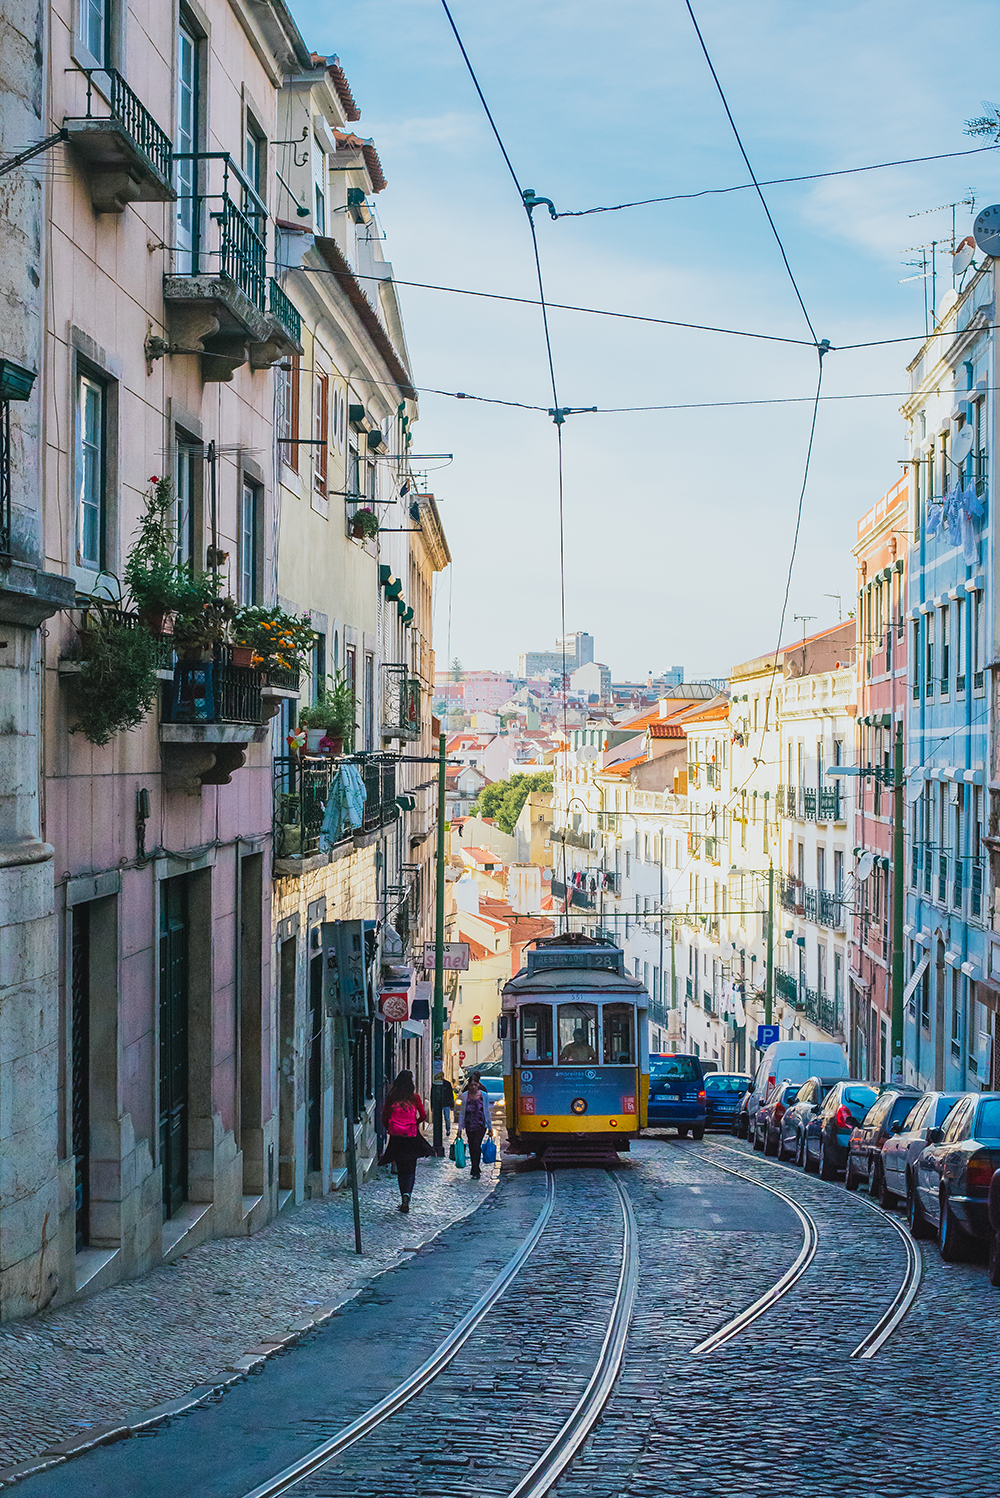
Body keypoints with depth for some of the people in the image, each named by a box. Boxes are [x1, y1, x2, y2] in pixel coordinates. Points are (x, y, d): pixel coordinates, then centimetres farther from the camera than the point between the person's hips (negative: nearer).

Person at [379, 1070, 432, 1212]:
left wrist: (388, 1128, 19)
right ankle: (407, 1193, -18)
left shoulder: (391, 1098, -2)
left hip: (396, 1136, 1)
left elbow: (384, 1117, 0)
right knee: (410, 1170, 6)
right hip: (411, 1136, -1)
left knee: (401, 1169, 13)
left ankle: (404, 1199, 10)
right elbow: (423, 1116, 0)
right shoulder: (414, 1098, -3)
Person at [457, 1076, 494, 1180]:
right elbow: (462, 1112, 6)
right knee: (471, 1147, 8)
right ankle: (475, 1169, 25)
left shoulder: (483, 1095, -1)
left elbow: (487, 1112, 6)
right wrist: (460, 1128, 4)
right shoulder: (465, 1096, 0)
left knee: (477, 1145, -13)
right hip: (469, 1126, 2)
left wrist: (490, 1128, 8)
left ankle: (475, 1171, -10)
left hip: (481, 1125, -2)